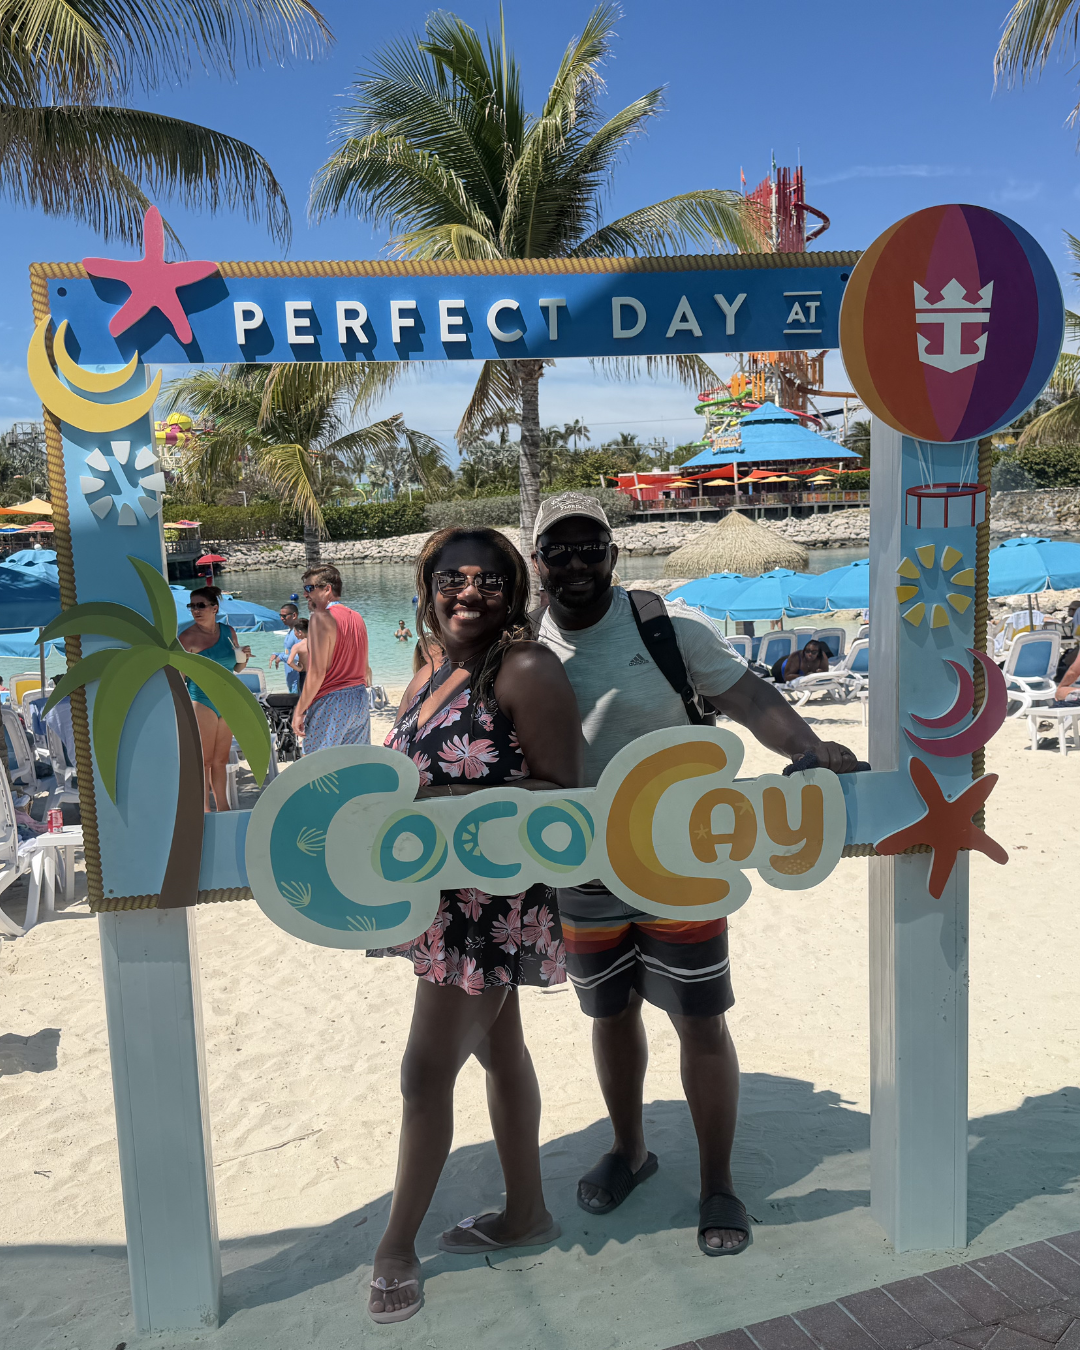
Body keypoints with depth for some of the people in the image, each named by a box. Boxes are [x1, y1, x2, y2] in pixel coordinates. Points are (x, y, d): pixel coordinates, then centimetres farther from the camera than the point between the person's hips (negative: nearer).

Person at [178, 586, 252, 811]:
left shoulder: (228, 631, 7)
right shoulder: (187, 637, -8)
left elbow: (235, 668, 18)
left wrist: (243, 658, -2)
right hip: (201, 701, -5)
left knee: (221, 760, 11)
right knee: (204, 761, -2)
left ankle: (223, 809, 17)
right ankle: (205, 810, 5)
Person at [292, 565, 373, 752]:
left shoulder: (320, 618, -12)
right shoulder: (357, 618, 13)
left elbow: (317, 672, -17)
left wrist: (299, 711, -13)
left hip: (330, 703, -8)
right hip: (360, 701, 8)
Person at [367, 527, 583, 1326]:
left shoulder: (526, 670, -17)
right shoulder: (433, 668, 8)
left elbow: (562, 792, -19)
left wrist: (445, 799, -26)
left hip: (493, 903, -8)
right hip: (445, 895, 8)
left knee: (427, 1072, 1)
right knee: (499, 1050, 20)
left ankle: (398, 1247, 22)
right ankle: (526, 1214, 38)